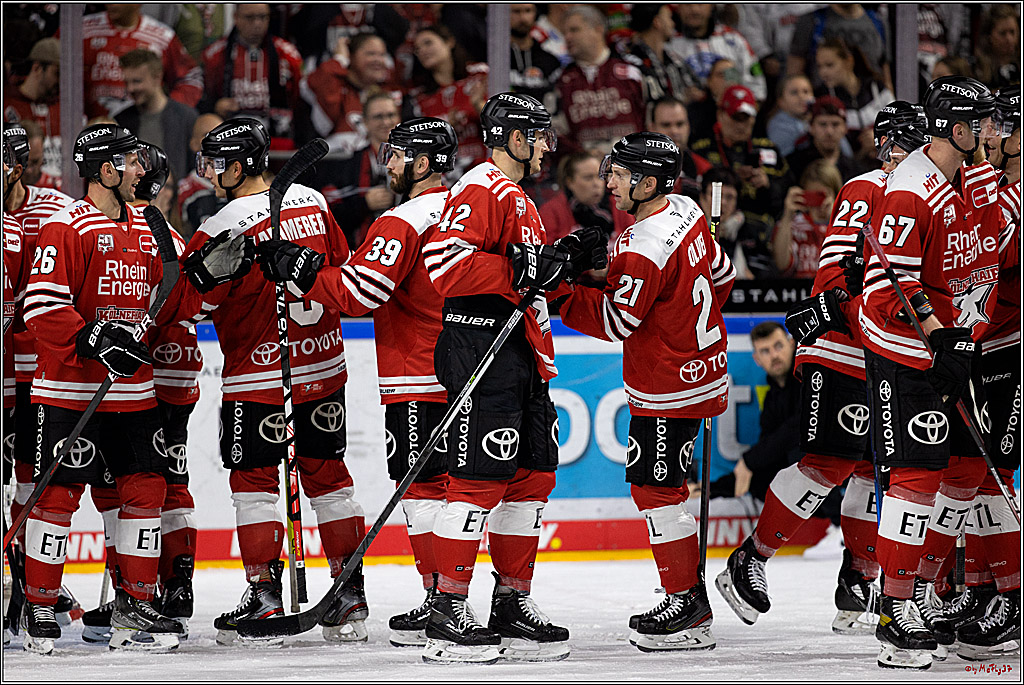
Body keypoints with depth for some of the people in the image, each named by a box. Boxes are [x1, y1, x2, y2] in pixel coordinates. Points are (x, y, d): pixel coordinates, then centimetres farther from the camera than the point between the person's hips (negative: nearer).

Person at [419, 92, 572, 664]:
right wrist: (518, 272, -25)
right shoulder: (481, 191, -10)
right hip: (481, 346, -10)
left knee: (534, 474, 11)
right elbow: (446, 263, -23)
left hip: (522, 356, 10)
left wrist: (562, 263, 18)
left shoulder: (520, 202, 24)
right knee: (481, 478, -11)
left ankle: (513, 603, 18)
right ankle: (448, 615, -8)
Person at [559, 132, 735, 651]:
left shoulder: (644, 248, -25)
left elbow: (615, 321, -20)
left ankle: (687, 605, -2)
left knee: (655, 488, -5)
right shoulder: (685, 212, 4)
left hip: (668, 386, -10)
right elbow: (722, 275, 17)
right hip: (698, 370, 10)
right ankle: (691, 596, 20)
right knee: (655, 485, 15)